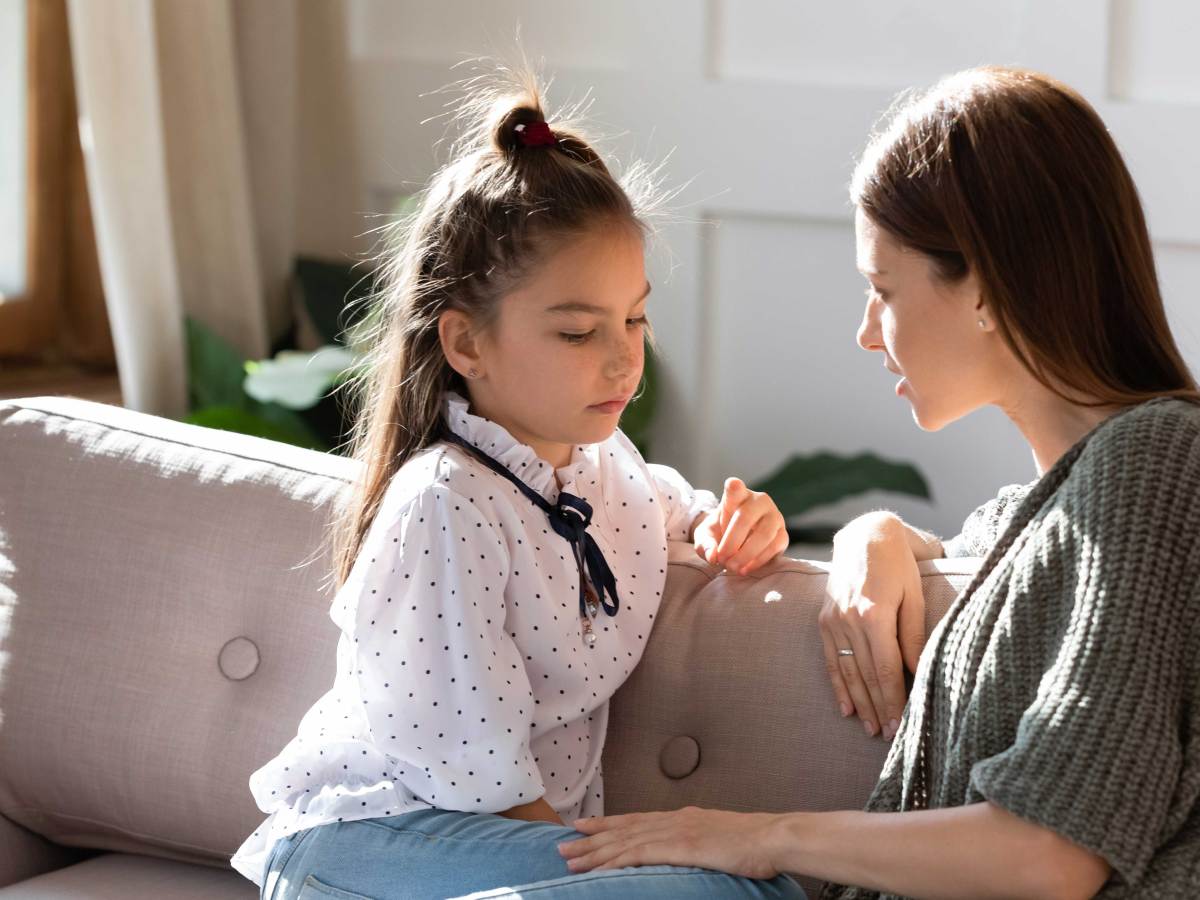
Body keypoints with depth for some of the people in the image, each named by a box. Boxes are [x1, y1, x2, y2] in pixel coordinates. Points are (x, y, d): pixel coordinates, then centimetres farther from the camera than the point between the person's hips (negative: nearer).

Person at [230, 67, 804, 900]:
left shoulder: (601, 460, 8)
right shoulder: (448, 508, -19)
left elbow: (672, 506, 34)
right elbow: (477, 775, -21)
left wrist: (728, 521, 10)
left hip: (542, 824, 9)